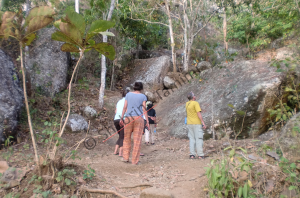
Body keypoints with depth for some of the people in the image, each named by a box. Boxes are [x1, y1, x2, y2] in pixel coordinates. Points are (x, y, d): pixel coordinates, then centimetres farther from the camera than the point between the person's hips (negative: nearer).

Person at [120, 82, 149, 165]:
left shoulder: (128, 94, 6)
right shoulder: (143, 96, 1)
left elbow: (125, 107, 3)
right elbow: (144, 109, -5)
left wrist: (121, 118, 8)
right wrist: (147, 121, -3)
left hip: (128, 118, 2)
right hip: (138, 118, -1)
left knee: (127, 138, 15)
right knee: (137, 140, 1)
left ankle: (125, 157, 12)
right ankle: (135, 160, 1)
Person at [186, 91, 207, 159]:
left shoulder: (187, 104, 9)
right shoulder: (196, 103, -11)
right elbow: (199, 114, -17)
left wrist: (192, 99, 22)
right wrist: (203, 123, -16)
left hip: (189, 124, 6)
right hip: (197, 123, -6)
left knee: (192, 139, 7)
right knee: (199, 139, -2)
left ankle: (192, 154, 1)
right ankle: (200, 155, -3)